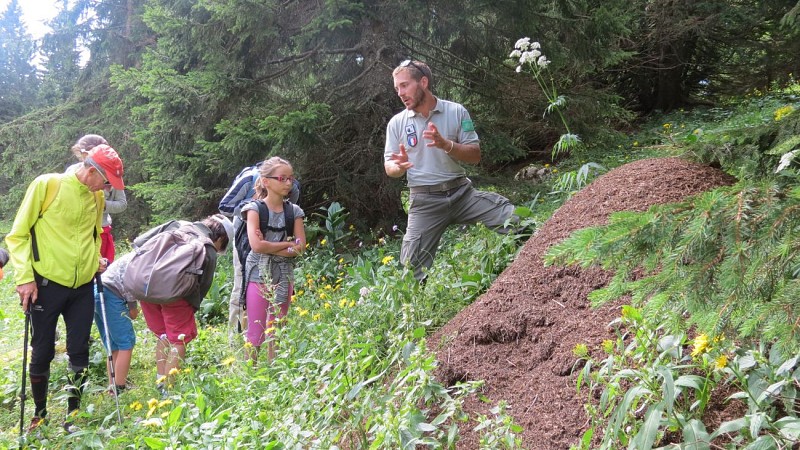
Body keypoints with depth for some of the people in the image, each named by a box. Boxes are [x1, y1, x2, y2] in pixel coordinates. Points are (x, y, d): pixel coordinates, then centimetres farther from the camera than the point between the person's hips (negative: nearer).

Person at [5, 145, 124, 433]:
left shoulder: (97, 197, 6)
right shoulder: (47, 185, -10)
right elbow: (18, 234, -7)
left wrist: (96, 260, 6)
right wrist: (24, 277, -14)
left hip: (82, 287, 4)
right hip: (47, 285, -4)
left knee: (79, 352, 6)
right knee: (42, 353, 6)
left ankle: (73, 414, 20)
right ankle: (39, 414, 24)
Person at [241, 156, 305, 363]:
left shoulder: (294, 211, 5)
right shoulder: (255, 209, -5)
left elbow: (300, 246, -4)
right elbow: (257, 245, -17)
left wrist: (269, 247, -13)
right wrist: (287, 244, -9)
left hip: (284, 276, 4)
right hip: (259, 274, -4)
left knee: (277, 330, 11)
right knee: (256, 331, -1)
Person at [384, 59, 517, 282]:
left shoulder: (456, 111, 0)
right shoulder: (397, 123, 2)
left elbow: (475, 155, -3)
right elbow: (389, 168, 5)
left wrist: (446, 144, -22)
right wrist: (399, 167, -20)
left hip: (462, 192, 1)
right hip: (425, 201, 0)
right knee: (411, 268, -8)